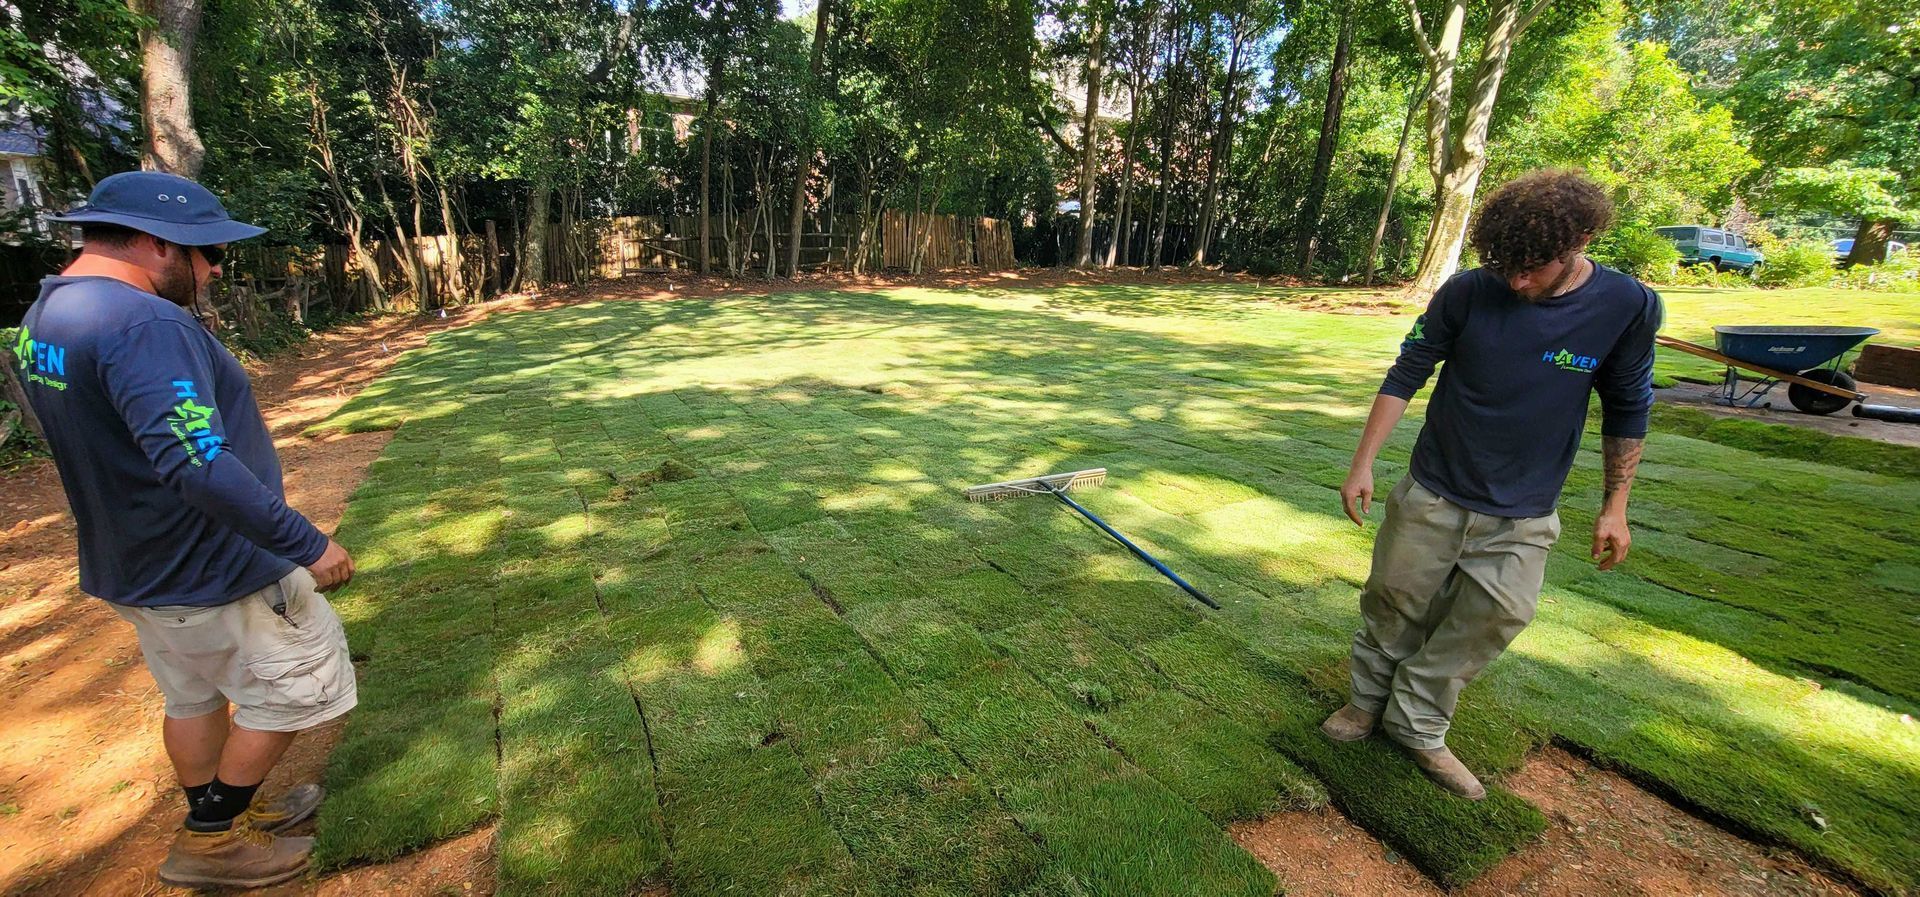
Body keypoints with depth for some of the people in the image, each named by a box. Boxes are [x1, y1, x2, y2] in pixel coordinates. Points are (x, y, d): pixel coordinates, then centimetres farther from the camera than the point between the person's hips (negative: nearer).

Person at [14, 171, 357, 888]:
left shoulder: (41, 317, 6)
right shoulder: (145, 324, -27)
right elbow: (196, 462, -36)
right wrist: (307, 544, -32)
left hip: (135, 569, 10)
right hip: (215, 574, -9)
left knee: (193, 697, 23)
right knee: (293, 688, 9)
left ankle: (219, 816, 40)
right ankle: (211, 840, 23)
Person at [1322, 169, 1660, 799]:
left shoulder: (1629, 308, -8)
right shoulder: (1468, 292, -12)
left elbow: (1626, 412, 4)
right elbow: (1405, 377, -4)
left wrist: (1615, 506, 6)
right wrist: (1362, 464, -7)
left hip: (1522, 519, 1)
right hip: (1432, 499, -1)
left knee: (1489, 624, 5)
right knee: (1393, 606, 8)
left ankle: (1417, 727, 23)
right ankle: (1368, 701, 31)